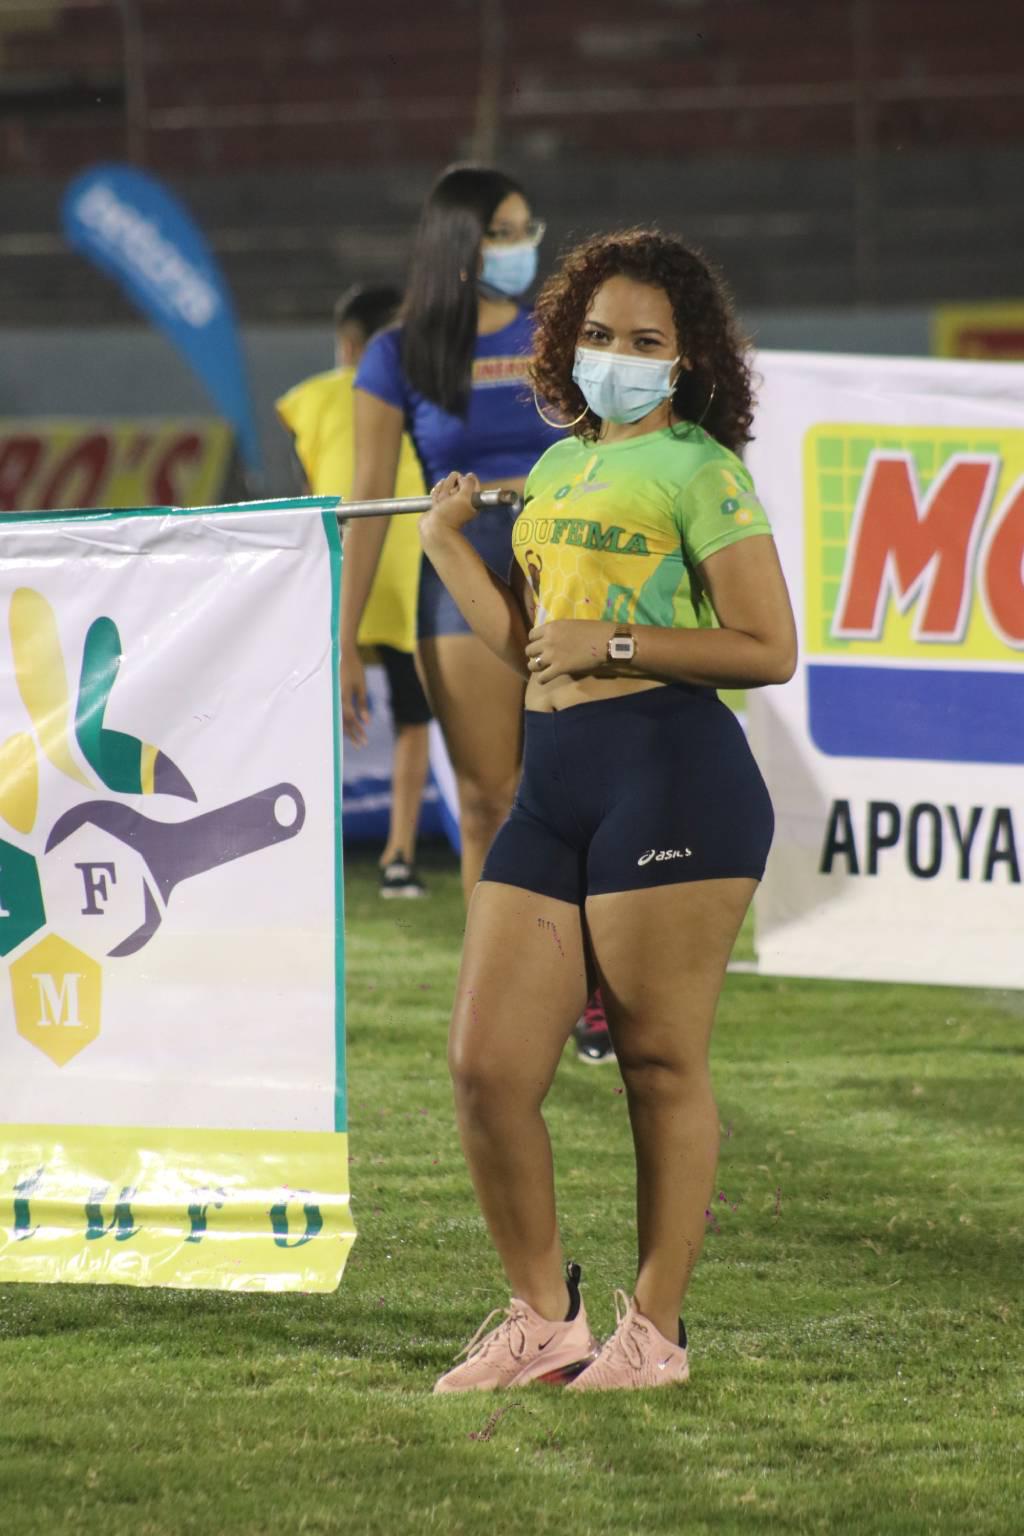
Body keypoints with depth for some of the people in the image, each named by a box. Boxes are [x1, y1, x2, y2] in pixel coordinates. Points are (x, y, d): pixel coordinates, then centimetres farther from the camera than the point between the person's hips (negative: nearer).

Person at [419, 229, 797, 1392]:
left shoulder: (696, 468, -1)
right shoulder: (557, 469, 22)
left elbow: (769, 649, -8)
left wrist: (613, 643, -11)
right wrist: (448, 546, 16)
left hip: (672, 775, -7)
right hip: (555, 791, 7)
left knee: (660, 1066, -1)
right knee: (485, 1066, 1)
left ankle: (657, 1329, 9)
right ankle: (544, 1317, 15)